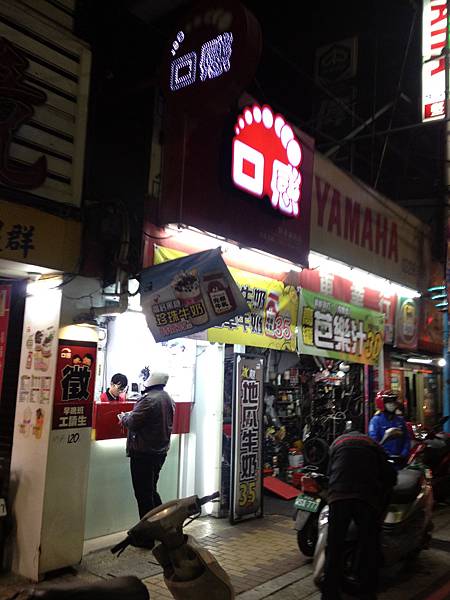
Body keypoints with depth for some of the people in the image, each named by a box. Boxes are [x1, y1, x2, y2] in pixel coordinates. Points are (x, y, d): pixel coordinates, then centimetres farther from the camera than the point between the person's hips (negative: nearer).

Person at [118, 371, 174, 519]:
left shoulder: (149, 399, -21)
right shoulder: (168, 399, 8)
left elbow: (132, 422, -21)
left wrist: (123, 417, 1)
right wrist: (129, 415, 14)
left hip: (144, 453, -9)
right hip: (161, 450, 9)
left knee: (143, 493, 2)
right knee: (152, 490, 21)